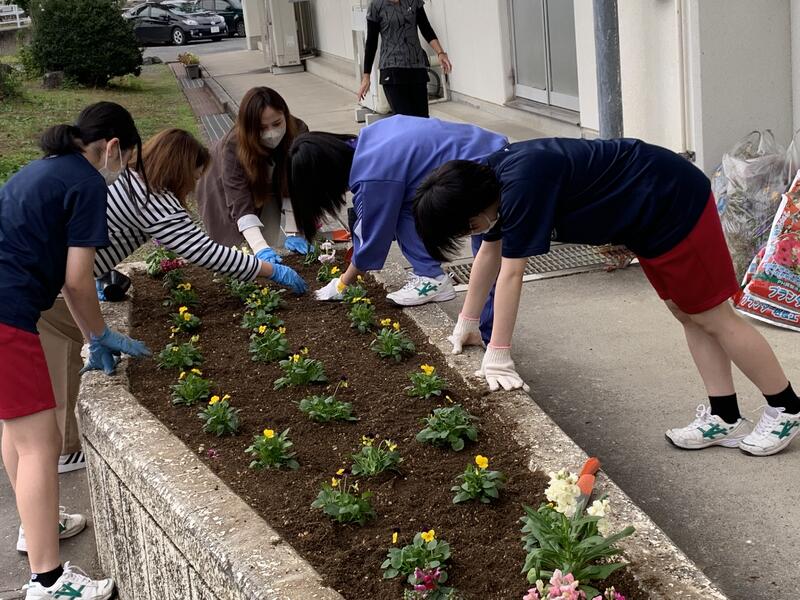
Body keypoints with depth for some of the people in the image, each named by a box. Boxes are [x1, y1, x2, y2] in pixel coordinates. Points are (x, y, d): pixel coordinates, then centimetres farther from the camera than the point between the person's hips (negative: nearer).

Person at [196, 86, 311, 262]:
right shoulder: (233, 147, -41)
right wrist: (260, 247, -58)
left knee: (270, 245, -4)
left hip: (267, 188, 2)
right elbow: (240, 204, -47)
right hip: (225, 191, -2)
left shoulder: (298, 133, -33)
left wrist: (293, 233, -36)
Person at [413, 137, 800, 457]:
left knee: (711, 317, 0)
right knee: (687, 314, 12)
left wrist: (497, 354, -20)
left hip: (674, 203, -9)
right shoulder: (490, 178, 1)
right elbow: (488, 254, 13)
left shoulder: (521, 185, -29)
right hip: (652, 212, 9)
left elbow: (510, 274, -26)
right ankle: (724, 419, 19)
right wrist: (467, 322, 19)